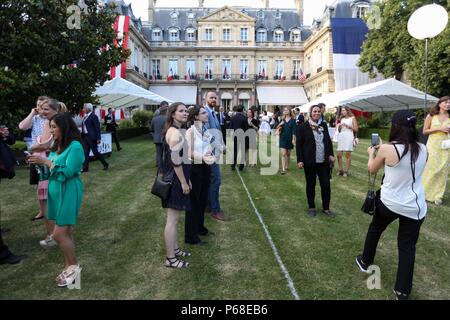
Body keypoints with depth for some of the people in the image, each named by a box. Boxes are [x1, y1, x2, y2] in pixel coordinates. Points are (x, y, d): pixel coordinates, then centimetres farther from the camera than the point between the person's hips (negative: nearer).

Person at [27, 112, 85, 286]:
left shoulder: (75, 146, -14)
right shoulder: (57, 146, 11)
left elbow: (67, 172, -20)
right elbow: (52, 168, 12)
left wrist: (46, 161, -17)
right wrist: (40, 162, -4)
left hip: (68, 192, -8)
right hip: (56, 191, 8)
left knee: (59, 234, -6)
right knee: (66, 232, 14)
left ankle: (74, 266, 12)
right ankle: (69, 267, 25)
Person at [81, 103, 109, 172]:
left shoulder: (93, 116, -12)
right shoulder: (85, 116, 12)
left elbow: (97, 127, -14)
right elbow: (84, 127, 16)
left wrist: (98, 138, -18)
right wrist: (82, 136, 12)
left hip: (91, 137, -8)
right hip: (85, 136, 8)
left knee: (95, 152, -2)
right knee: (86, 153, 8)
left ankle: (105, 164, 14)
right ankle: (85, 168, 13)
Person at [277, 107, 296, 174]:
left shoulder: (292, 120, 0)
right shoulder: (282, 120, 5)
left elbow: (293, 130, -4)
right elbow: (277, 128, 3)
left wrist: (293, 139, -12)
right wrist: (280, 124, -16)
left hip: (289, 138, 0)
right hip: (283, 138, 0)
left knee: (288, 154, 12)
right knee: (283, 154, -9)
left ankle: (287, 167, 28)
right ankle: (283, 169, -11)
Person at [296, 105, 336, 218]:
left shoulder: (324, 125, 10)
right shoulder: (303, 127, -5)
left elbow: (328, 140, 15)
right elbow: (299, 144, -7)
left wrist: (331, 154, 5)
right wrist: (300, 160, -12)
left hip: (324, 161, 4)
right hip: (310, 161, -4)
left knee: (326, 184, 4)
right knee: (311, 184, 9)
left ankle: (326, 208, 19)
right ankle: (311, 207, 24)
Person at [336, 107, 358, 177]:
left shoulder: (352, 118, 7)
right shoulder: (342, 119, 20)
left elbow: (356, 129, 1)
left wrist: (348, 126, -9)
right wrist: (339, 127, 1)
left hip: (349, 136, -5)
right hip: (341, 137, 5)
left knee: (348, 154, -7)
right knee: (339, 154, -1)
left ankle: (346, 171, -3)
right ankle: (340, 170, 7)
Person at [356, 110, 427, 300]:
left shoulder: (387, 149, -16)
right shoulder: (423, 149, -3)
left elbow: (372, 169, 3)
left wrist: (371, 153, 22)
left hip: (389, 203, -2)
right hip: (415, 207, 3)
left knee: (375, 229, 25)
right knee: (407, 247, 12)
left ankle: (365, 262, 44)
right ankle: (403, 291, 19)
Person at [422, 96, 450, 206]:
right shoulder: (431, 116, 1)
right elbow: (424, 131, -1)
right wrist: (439, 128, -12)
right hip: (433, 145, -3)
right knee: (430, 169, -3)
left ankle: (437, 195, 12)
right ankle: (424, 192, 12)